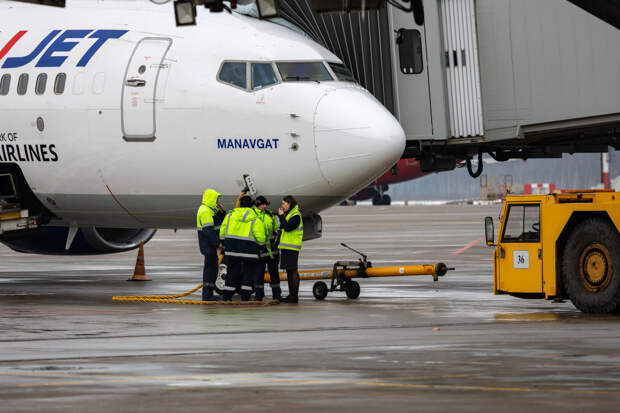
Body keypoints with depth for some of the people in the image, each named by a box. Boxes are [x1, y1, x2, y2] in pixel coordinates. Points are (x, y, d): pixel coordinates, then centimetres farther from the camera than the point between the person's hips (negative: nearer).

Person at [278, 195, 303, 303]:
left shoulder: (296, 216, -12)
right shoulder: (288, 214, 18)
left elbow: (287, 227, -21)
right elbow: (283, 227, 23)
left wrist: (281, 216, -13)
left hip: (292, 247, -10)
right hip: (286, 246, 10)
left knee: (292, 270, -9)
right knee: (289, 270, 11)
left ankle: (294, 295, -10)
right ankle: (291, 294, 15)